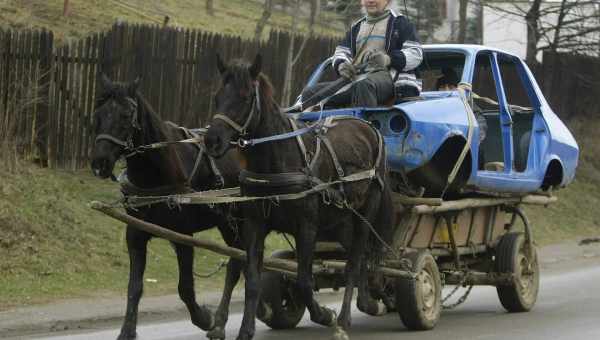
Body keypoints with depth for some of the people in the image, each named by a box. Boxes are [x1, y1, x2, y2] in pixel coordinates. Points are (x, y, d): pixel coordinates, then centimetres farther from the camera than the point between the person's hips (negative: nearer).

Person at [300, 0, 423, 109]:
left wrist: (389, 59, -19)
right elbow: (341, 51, 23)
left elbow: (416, 53, 1)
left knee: (364, 86, -44)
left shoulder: (399, 22, 12)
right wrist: (341, 65, -4)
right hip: (355, 77, 6)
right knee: (310, 93, -13)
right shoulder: (356, 27, 31)